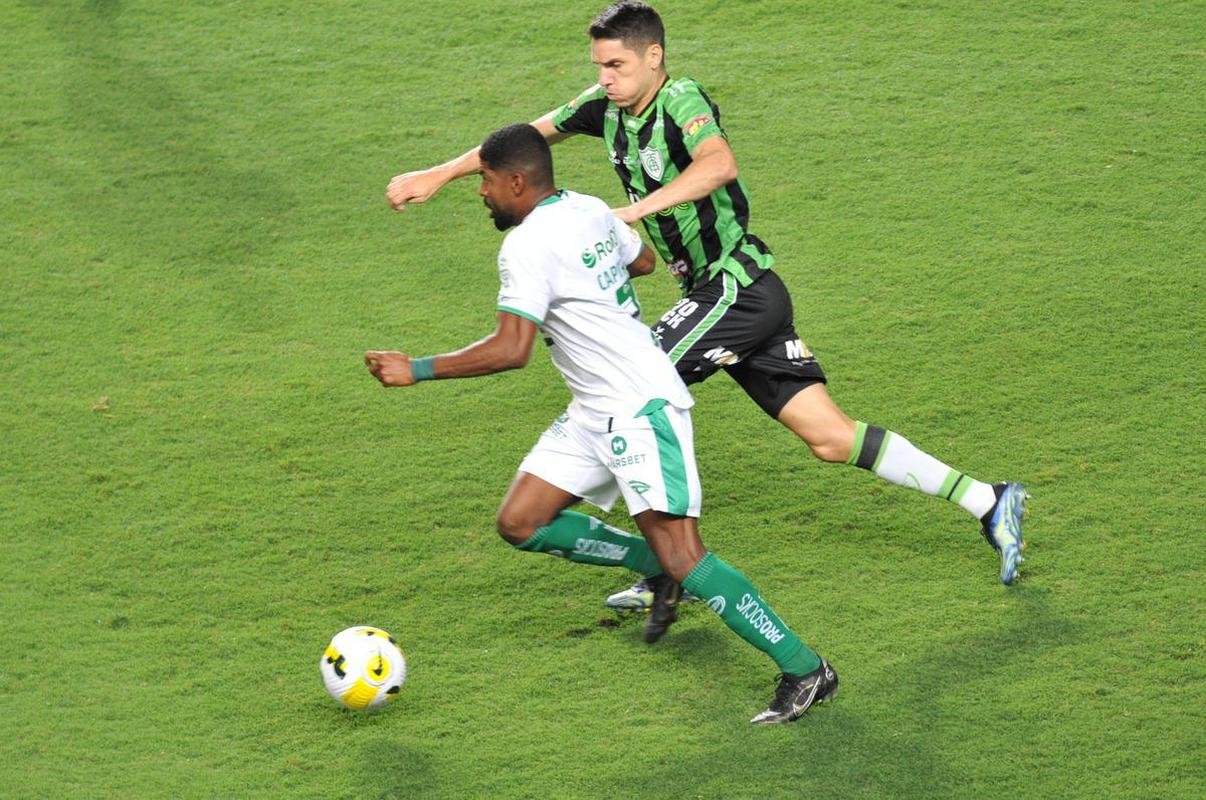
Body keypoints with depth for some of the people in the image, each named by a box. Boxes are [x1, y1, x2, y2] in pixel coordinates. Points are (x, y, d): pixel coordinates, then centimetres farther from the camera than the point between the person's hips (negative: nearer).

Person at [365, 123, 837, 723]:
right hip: (595, 414, 10)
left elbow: (511, 350, -26)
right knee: (520, 523, 7)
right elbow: (642, 259, 27)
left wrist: (417, 371, -21)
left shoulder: (526, 246, -18)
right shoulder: (590, 211, 9)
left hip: (641, 410, -10)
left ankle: (806, 671, -9)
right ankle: (656, 569, 17)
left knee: (682, 558, -15)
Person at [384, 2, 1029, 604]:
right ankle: (986, 502, 8)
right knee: (830, 438, 5)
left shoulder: (681, 101, -17)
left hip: (738, 287, -8)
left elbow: (719, 165, -38)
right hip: (719, 292, 8)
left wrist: (635, 210, -44)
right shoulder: (607, 108, 8)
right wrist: (438, 176, 17)